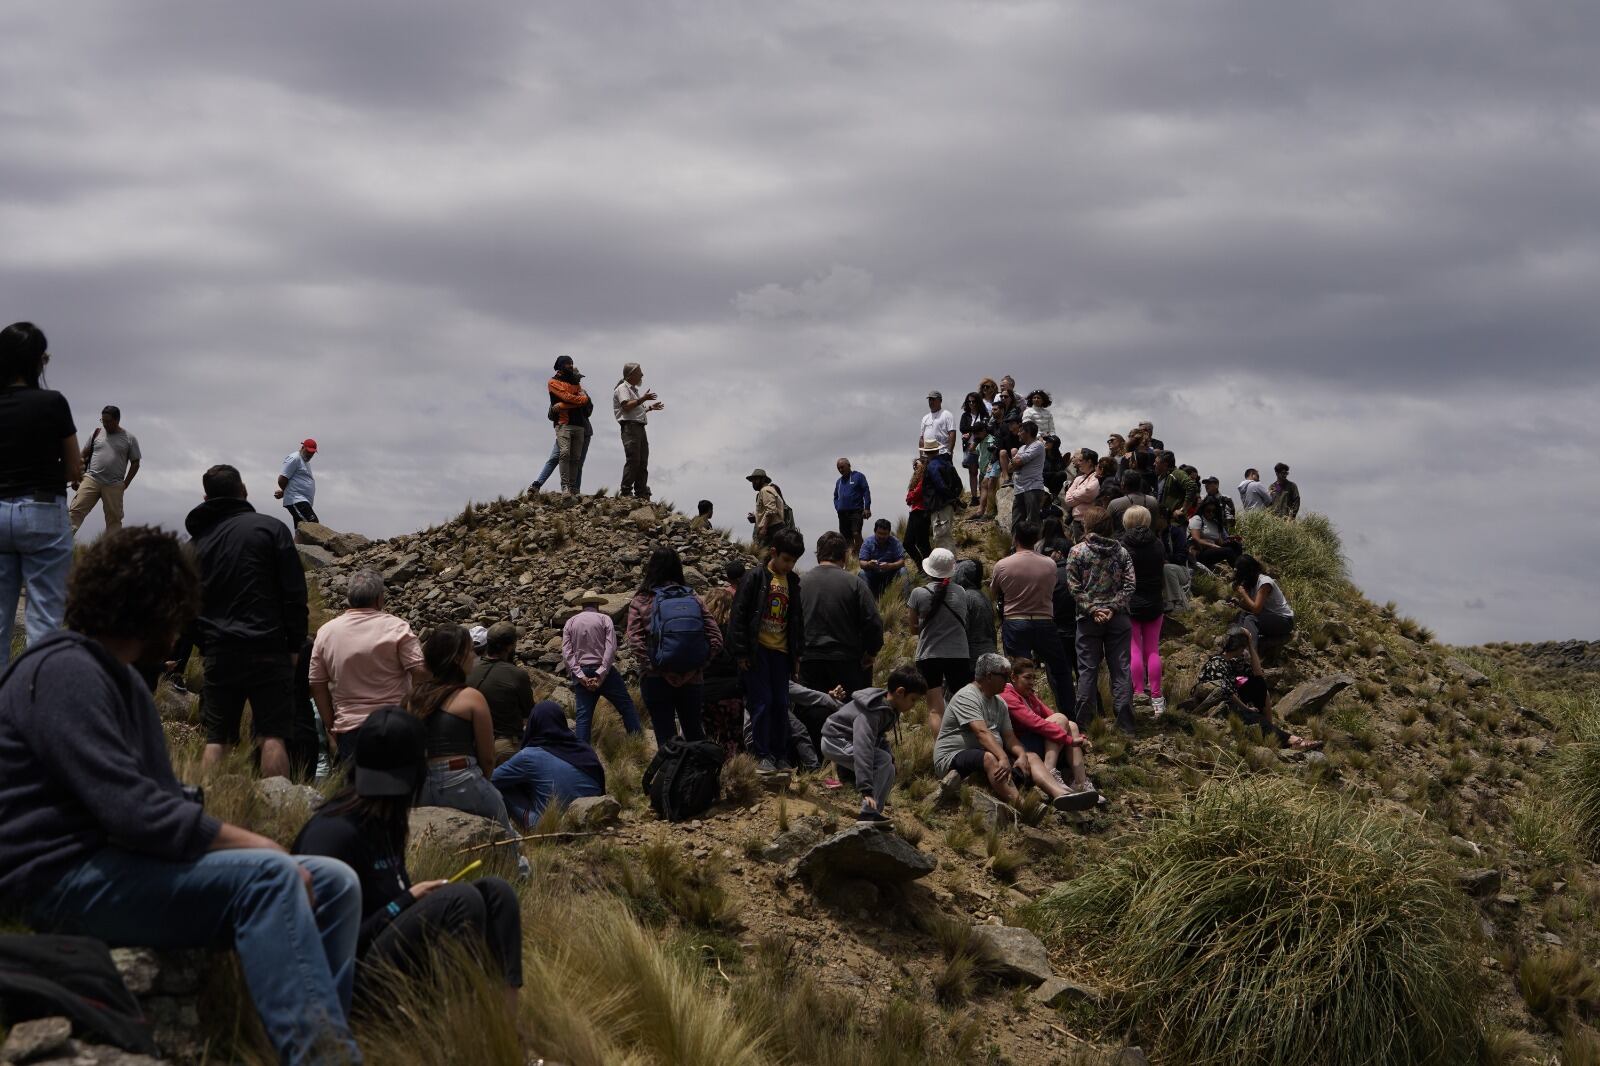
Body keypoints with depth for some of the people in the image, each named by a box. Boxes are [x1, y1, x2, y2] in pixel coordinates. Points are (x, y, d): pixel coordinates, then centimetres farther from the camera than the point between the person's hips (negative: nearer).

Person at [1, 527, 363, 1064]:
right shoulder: (65, 672, -13)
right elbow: (131, 810, -24)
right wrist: (254, 844, -18)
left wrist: (252, 842, -1)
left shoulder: (118, 677, 20)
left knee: (335, 883, -2)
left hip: (121, 863, 10)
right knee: (268, 876, -29)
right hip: (63, 878, -10)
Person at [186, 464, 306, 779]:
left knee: (216, 739, 6)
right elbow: (294, 593, -3)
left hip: (218, 654, 3)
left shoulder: (198, 540, 12)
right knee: (272, 736, -3)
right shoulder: (271, 529, 0)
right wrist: (295, 644, 4)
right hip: (267, 650, -3)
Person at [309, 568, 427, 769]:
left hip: (348, 729, 2)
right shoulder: (397, 627, -6)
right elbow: (421, 672, -13)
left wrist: (331, 729, 15)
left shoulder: (326, 632, 6)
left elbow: (317, 685, 8)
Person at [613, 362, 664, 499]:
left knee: (643, 461, 5)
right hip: (630, 426, -10)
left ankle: (642, 493, 5)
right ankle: (625, 491, -17)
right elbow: (626, 406, -18)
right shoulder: (623, 388, -2)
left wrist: (650, 407, 25)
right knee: (633, 459, -16)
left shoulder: (634, 390, 28)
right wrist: (643, 399, -18)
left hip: (640, 427, 10)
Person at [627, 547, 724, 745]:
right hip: (691, 679, 3)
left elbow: (635, 642, -15)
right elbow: (716, 639, -2)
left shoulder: (640, 602, -3)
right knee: (694, 731, 18)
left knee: (666, 737, 2)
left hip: (656, 680, -3)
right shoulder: (695, 600, 4)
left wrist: (652, 668, -8)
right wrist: (698, 664, 3)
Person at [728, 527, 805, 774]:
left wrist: (797, 654, 15)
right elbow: (739, 615, -9)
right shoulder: (755, 578, -8)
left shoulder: (793, 581, 9)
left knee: (781, 704, 7)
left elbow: (797, 619, 17)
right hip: (758, 650, -5)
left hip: (781, 651, 5)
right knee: (761, 703, -4)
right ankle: (763, 755, 4)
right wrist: (741, 652, -11)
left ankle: (781, 755, 15)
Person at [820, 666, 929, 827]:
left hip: (846, 741, 10)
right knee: (883, 760, -23)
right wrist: (866, 789, -43)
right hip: (835, 742, -10)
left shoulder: (889, 708, 1)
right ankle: (869, 813, -23)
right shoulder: (871, 713, -30)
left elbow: (881, 739, 17)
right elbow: (863, 749, -39)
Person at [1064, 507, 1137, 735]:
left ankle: (1082, 722, 7)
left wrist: (1092, 609, -7)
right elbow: (1129, 585, -3)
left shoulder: (1077, 551, -4)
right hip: (1118, 618, 2)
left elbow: (1075, 587, -9)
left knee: (1088, 670, 4)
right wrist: (1113, 607, -7)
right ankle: (1125, 722, 5)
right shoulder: (1121, 551, 4)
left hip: (1089, 620, -2)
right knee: (1121, 669, 5)